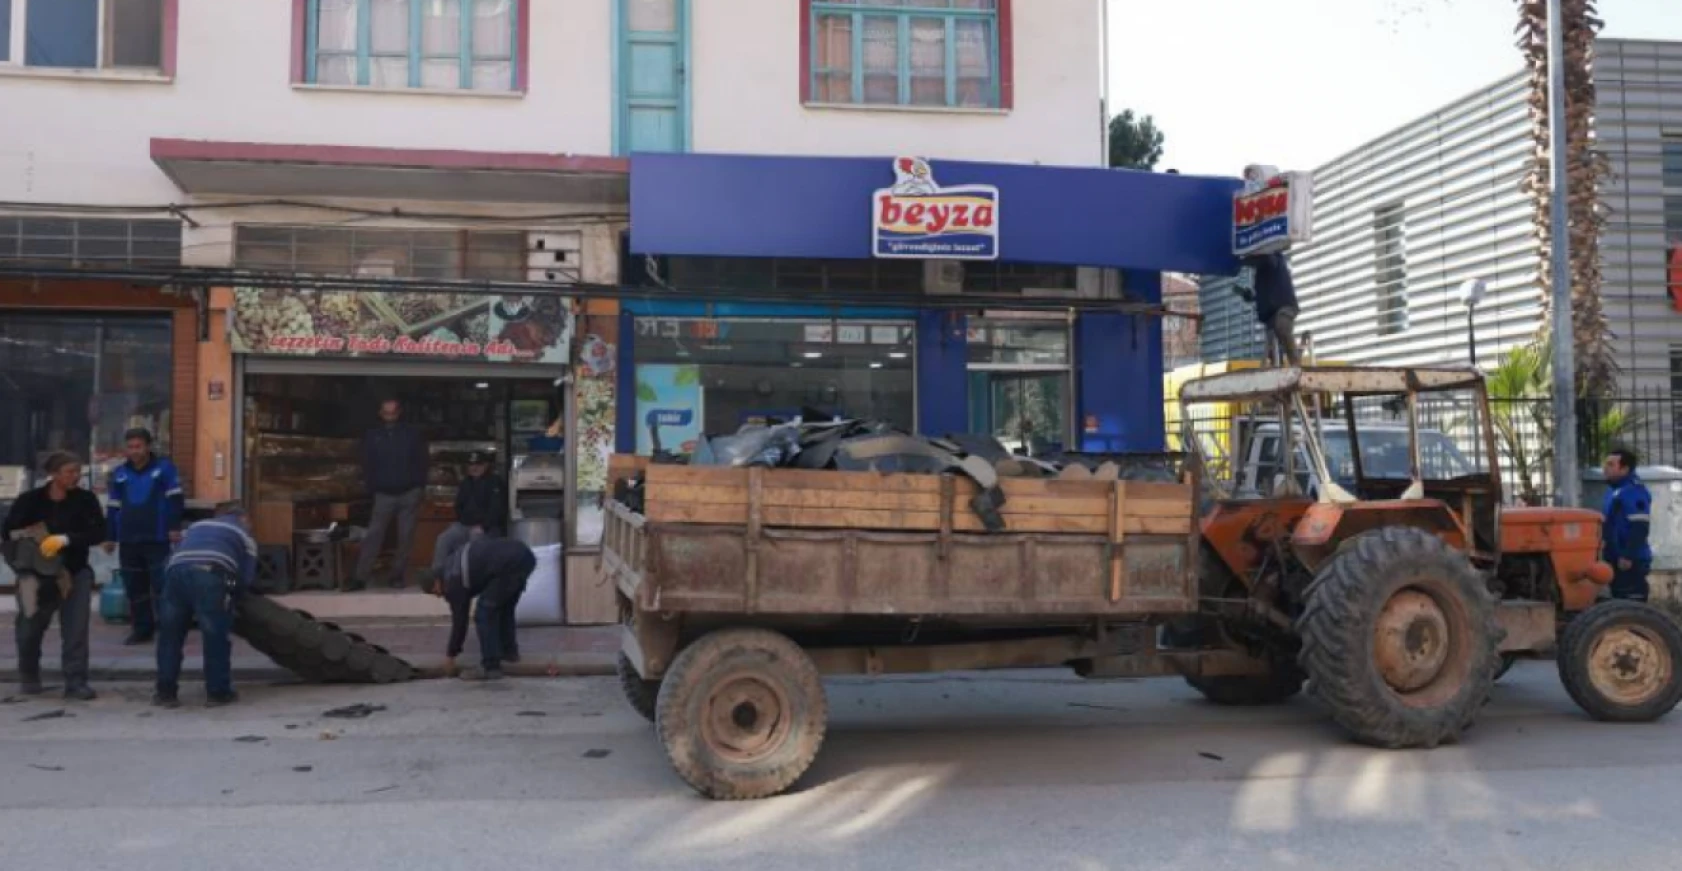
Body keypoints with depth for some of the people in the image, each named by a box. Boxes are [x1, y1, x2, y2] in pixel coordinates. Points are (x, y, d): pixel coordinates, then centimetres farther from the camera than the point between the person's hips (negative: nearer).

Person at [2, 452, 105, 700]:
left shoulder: (86, 500, -8)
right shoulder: (30, 500, -8)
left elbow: (99, 532, -14)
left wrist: (66, 539, -28)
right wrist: (24, 569, -11)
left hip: (75, 572, 0)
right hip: (37, 573, 0)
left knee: (76, 629, -12)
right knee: (30, 628, 11)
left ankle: (76, 682, -8)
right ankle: (28, 677, 33)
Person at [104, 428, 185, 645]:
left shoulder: (164, 467, -1)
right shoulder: (119, 474, 12)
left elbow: (175, 499, -3)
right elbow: (113, 508, 17)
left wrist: (174, 527, -10)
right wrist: (110, 537, 13)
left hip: (158, 539, -5)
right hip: (128, 540, 5)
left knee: (163, 586, -6)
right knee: (135, 588, 8)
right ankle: (142, 630, 15)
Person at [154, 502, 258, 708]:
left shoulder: (197, 525, 40)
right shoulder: (244, 534, 28)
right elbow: (246, 578, 17)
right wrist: (231, 592, 35)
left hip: (177, 571, 4)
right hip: (210, 575, -4)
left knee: (170, 635, 15)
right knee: (216, 637, 6)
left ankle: (165, 692, 19)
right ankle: (218, 692, 12)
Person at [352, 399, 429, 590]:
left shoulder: (413, 435, 3)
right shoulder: (372, 437, 5)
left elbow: (421, 463, 4)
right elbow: (367, 466, 7)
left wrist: (419, 488, -3)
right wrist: (373, 489, -2)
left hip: (409, 494, 0)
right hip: (384, 495, 0)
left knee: (406, 537, 1)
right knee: (373, 536, -5)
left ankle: (397, 575, 11)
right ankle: (360, 577, -6)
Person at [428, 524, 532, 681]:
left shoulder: (453, 581, 6)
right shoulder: (453, 561, 29)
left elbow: (459, 620, 11)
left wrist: (451, 655, 23)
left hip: (509, 564, -10)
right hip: (524, 554, 10)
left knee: (485, 614, 2)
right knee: (504, 606, 28)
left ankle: (490, 667, 3)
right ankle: (509, 651, 39)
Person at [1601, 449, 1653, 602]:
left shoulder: (1634, 491, -16)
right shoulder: (1615, 490, 16)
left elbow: (1639, 528, -23)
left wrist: (1628, 556, -25)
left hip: (1631, 561, -10)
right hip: (1617, 558, 10)